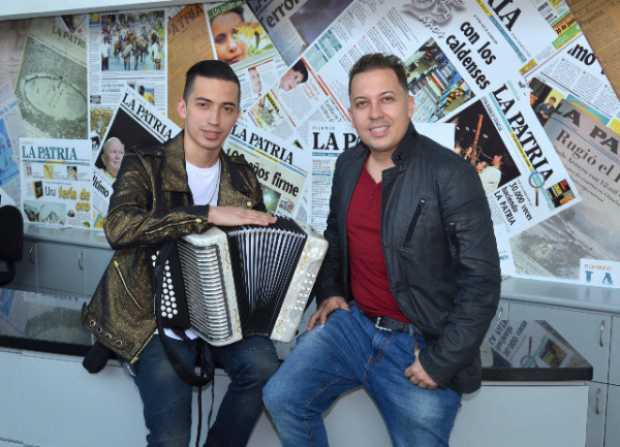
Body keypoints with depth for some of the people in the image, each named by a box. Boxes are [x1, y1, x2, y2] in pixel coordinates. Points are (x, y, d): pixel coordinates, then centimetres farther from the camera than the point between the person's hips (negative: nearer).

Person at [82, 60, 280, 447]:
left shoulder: (242, 177, 5)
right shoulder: (144, 166, -8)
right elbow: (119, 227, -28)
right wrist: (210, 214, -31)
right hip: (156, 323, -3)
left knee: (263, 366, -22)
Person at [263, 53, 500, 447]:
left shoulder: (451, 174, -17)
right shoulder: (348, 164, 3)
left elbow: (481, 280, -17)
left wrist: (442, 362, -16)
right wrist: (329, 292, 9)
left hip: (421, 341, -4)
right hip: (352, 322, 5)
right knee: (281, 398, -6)